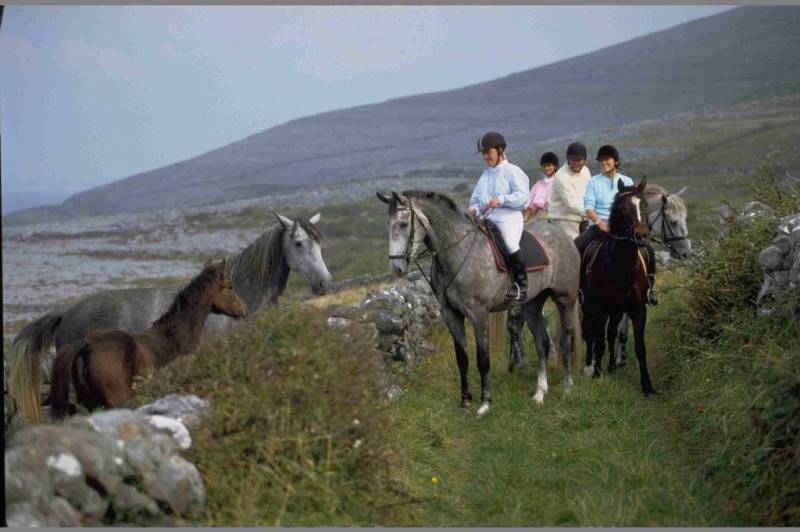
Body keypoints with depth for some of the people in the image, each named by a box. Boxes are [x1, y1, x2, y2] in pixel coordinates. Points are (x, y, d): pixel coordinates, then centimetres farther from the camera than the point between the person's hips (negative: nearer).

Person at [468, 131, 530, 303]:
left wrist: (501, 200, -19)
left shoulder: (512, 171, 1)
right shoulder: (485, 175, 20)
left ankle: (521, 286, -17)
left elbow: (522, 196, -9)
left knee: (511, 244, -30)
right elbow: (476, 198, 22)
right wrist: (474, 209, -1)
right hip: (486, 220, 7)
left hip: (509, 219, -7)